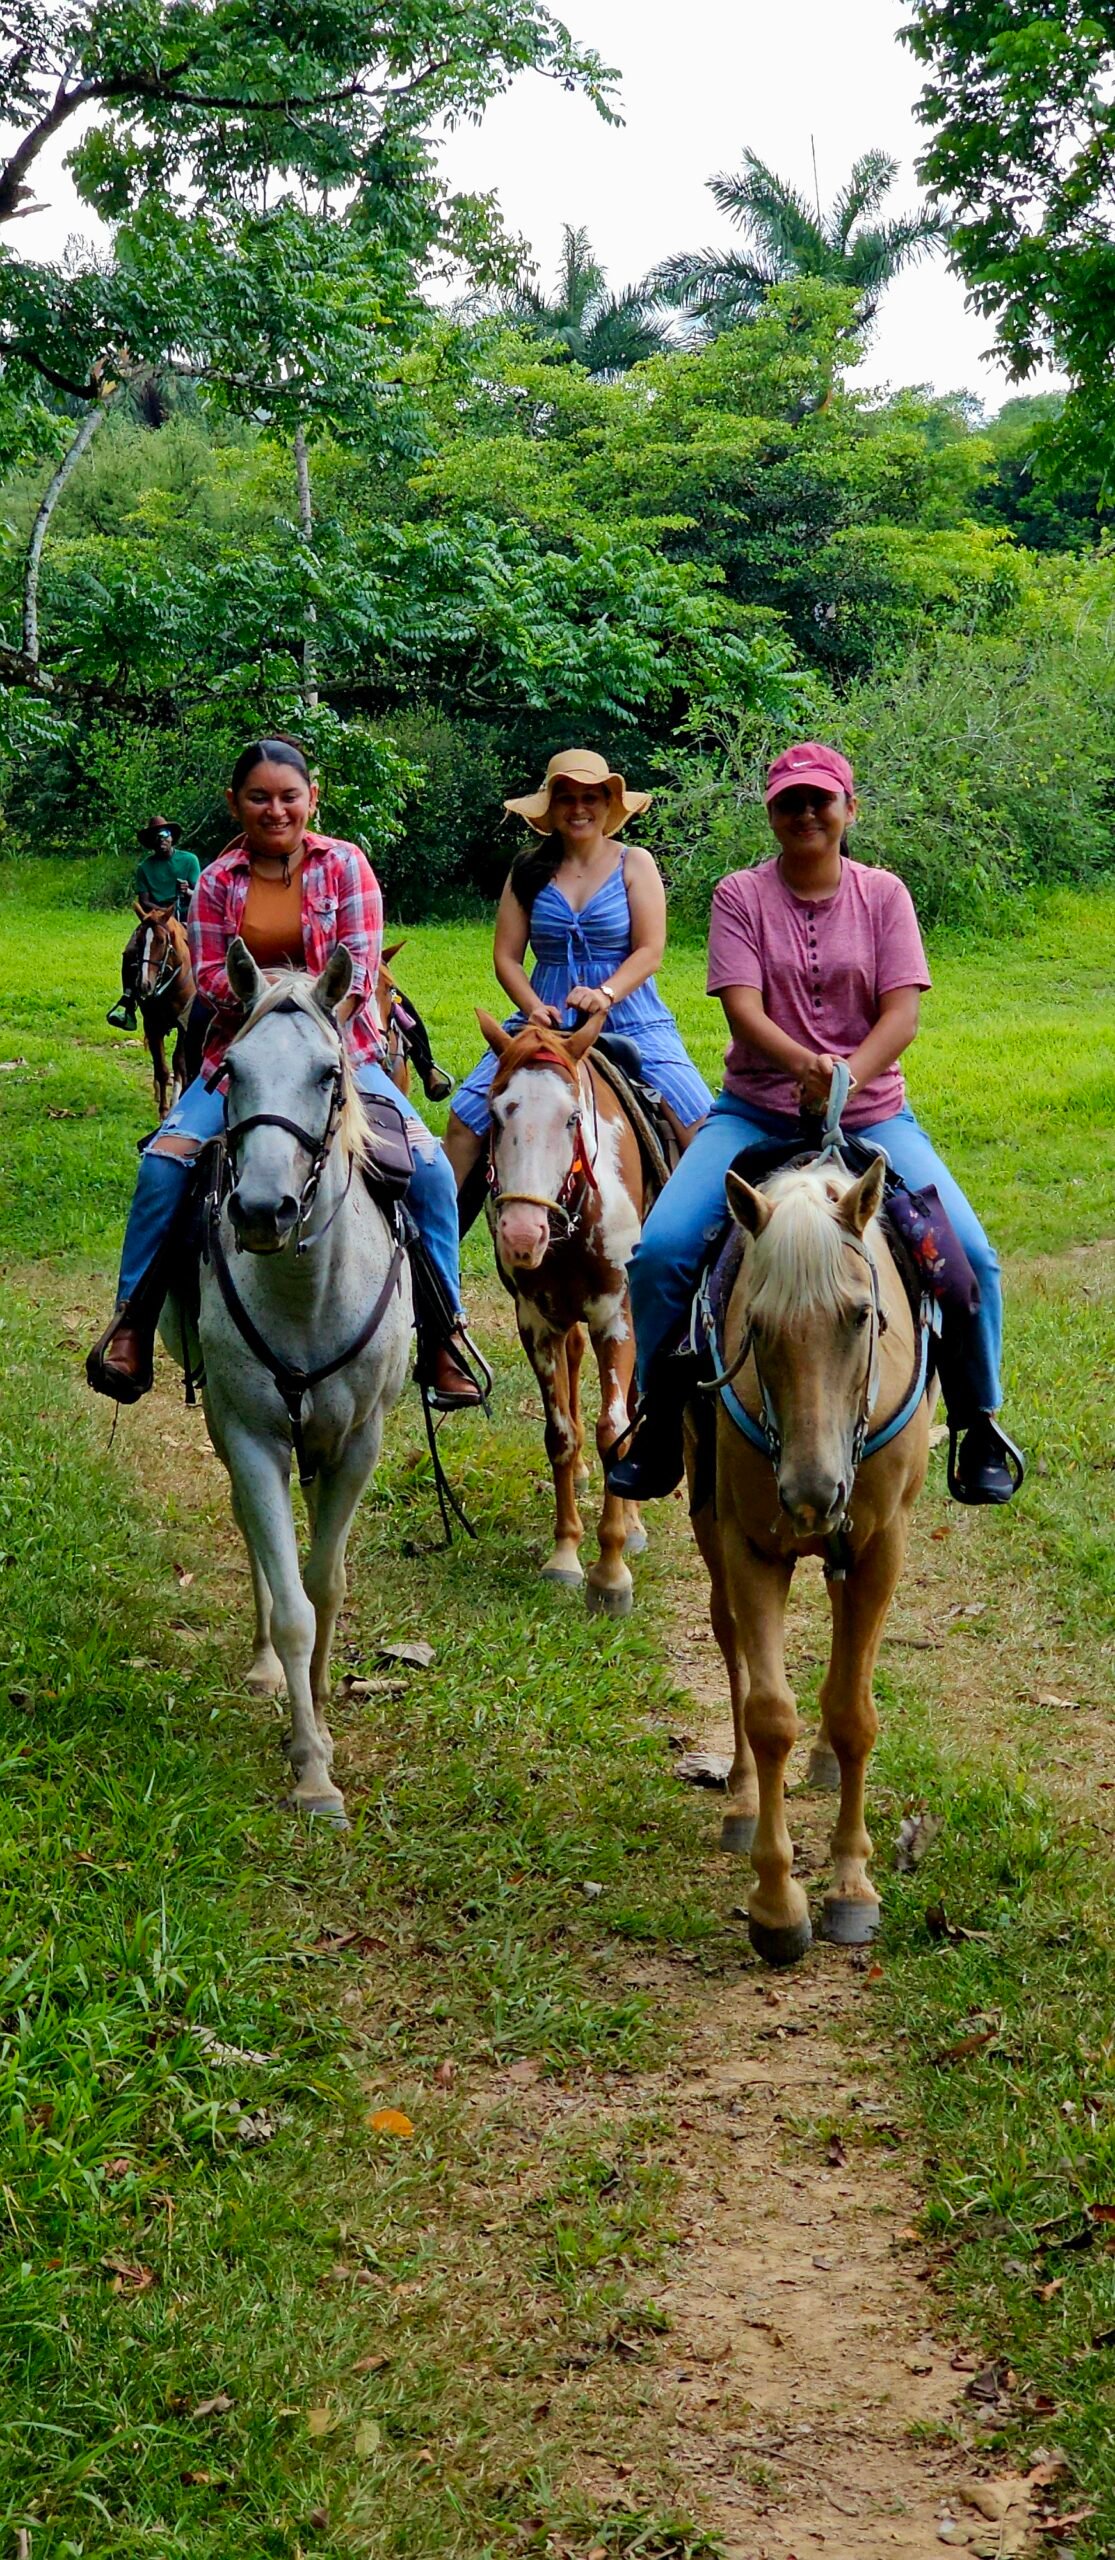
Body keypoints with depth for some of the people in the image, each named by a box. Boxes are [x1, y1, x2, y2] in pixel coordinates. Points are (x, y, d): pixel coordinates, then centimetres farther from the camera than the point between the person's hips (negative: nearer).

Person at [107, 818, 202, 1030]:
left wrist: (188, 892, -22)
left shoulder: (189, 860, 5)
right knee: (130, 951, -23)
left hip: (186, 915, -1)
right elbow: (144, 901, 1)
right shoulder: (145, 867, 8)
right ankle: (127, 1002, -23)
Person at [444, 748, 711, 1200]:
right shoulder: (528, 871, 8)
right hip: (547, 1020, 2)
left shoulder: (634, 863, 3)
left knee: (700, 1126, -18)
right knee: (465, 1120, -11)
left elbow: (649, 951, -5)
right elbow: (506, 957, 5)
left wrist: (605, 994, -22)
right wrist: (534, 1008, -13)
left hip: (629, 1018, -2)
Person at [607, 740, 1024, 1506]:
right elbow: (742, 1007, -11)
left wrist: (850, 1073, -26)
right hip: (756, 1113, 0)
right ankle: (660, 1423, 2)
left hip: (872, 1114, 0)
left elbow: (902, 1013, -6)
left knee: (968, 1255, -19)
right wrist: (806, 1064, -31)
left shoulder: (883, 894, 4)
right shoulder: (741, 895, 2)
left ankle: (980, 1424, 3)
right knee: (661, 1250, -20)